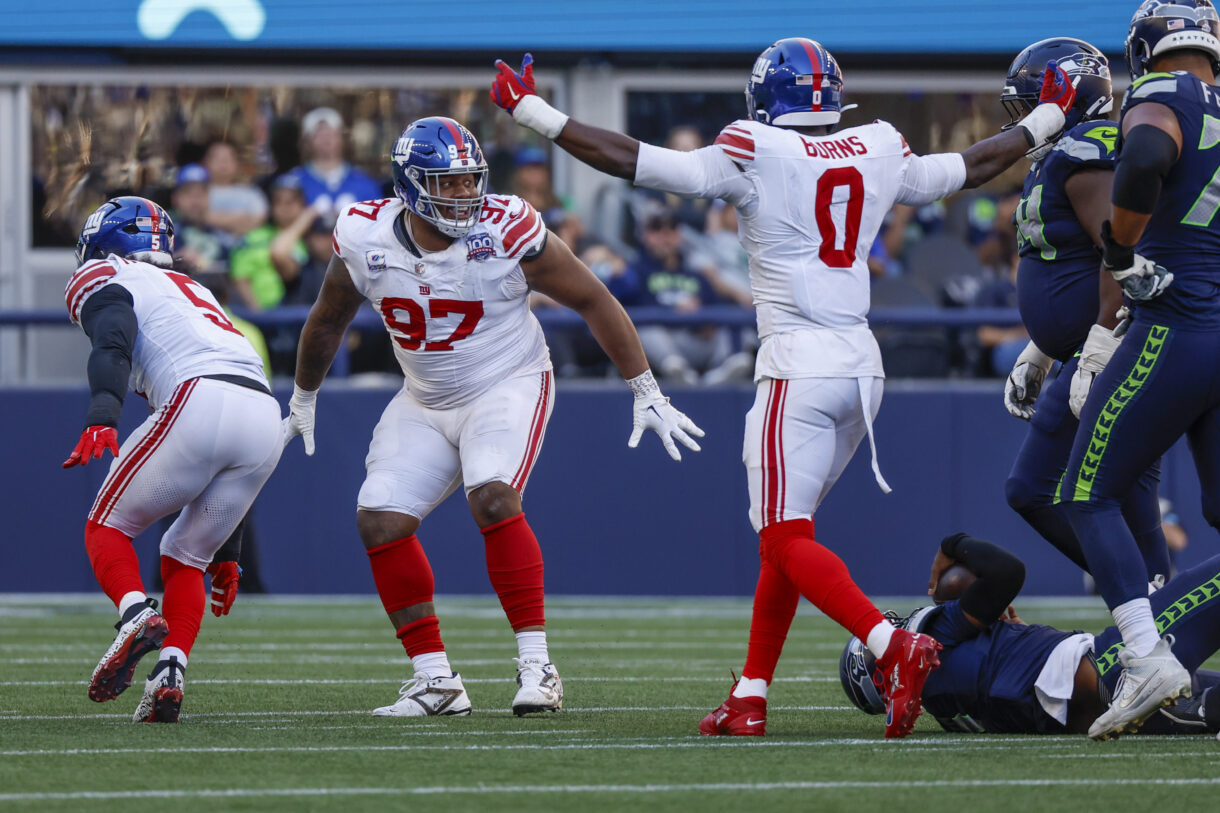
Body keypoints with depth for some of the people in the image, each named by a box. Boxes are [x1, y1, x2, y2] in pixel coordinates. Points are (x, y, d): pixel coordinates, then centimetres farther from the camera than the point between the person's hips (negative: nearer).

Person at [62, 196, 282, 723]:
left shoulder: (103, 279, 17)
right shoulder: (193, 292, 38)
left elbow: (113, 344, -10)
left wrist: (101, 417, -26)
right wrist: (226, 551, 39)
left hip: (198, 403, -6)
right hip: (265, 420, 7)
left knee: (108, 525, 10)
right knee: (183, 556, 19)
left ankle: (136, 617, -18)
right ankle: (169, 674, -2)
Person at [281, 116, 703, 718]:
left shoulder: (507, 233, -21)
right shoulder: (365, 240, -11)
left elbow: (594, 302, -10)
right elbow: (328, 322, 11)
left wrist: (646, 393, -8)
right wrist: (303, 399, 24)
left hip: (508, 386, -5)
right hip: (425, 402, 5)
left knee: (493, 498, -28)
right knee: (380, 519, -8)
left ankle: (536, 664, -23)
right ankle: (435, 680, 2)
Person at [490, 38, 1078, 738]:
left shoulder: (755, 156, -7)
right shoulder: (879, 156, 8)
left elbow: (631, 161, -6)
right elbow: (971, 168, 24)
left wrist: (531, 110, 3)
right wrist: (1045, 122, 41)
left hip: (800, 365, -7)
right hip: (862, 365, 7)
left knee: (788, 538, -6)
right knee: (783, 533, 15)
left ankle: (894, 647, -28)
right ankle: (750, 698, 15)